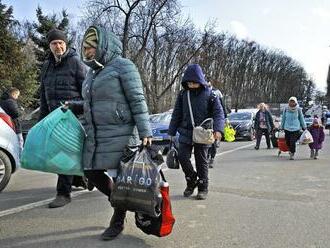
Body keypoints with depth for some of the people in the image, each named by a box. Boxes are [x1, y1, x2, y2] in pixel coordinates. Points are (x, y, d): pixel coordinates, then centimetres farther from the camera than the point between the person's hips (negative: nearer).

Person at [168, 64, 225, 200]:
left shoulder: (209, 94, -5)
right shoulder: (183, 94, 4)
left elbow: (218, 113, -7)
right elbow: (176, 114, 9)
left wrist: (218, 129, -23)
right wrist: (171, 131, 8)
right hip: (185, 133, 3)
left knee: (201, 161, 5)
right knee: (182, 157, -5)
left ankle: (203, 188, 20)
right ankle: (191, 181, 21)